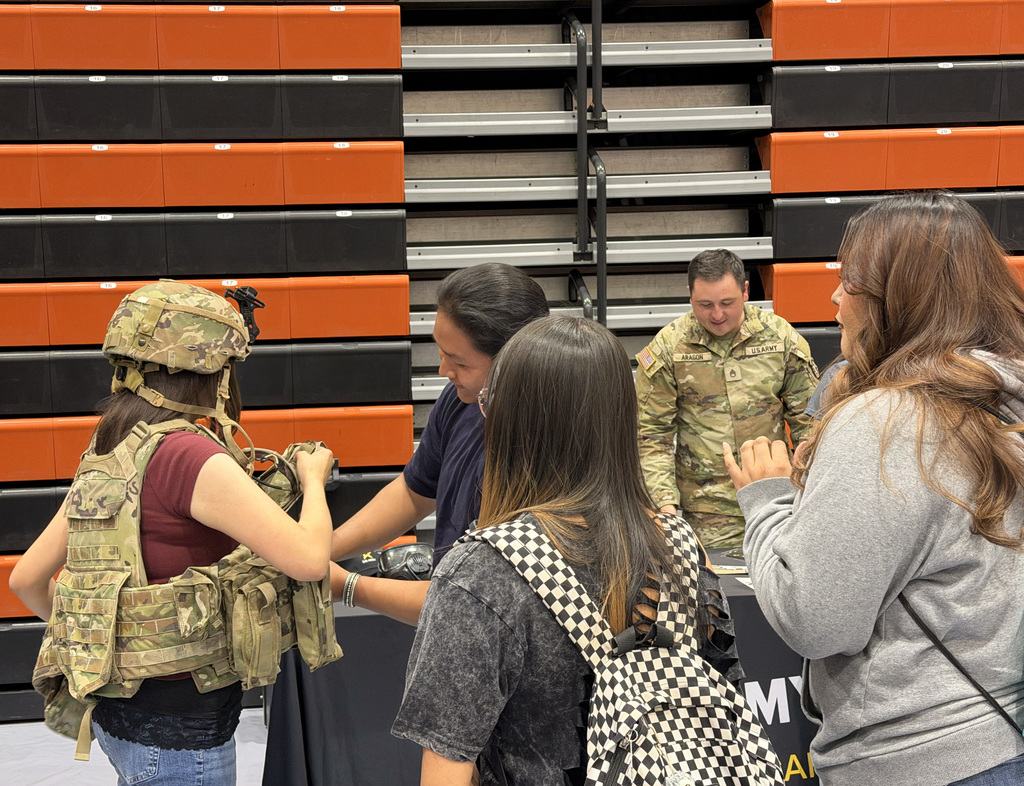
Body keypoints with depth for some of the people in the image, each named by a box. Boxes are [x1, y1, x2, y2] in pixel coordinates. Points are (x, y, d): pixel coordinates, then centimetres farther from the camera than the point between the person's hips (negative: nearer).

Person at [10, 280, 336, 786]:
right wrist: (313, 478, -6)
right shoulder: (190, 457, -20)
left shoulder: (105, 461, 5)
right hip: (178, 730, -8)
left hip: (120, 708, 8)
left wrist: (78, 634, 28)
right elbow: (308, 559, -25)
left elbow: (27, 578, 12)